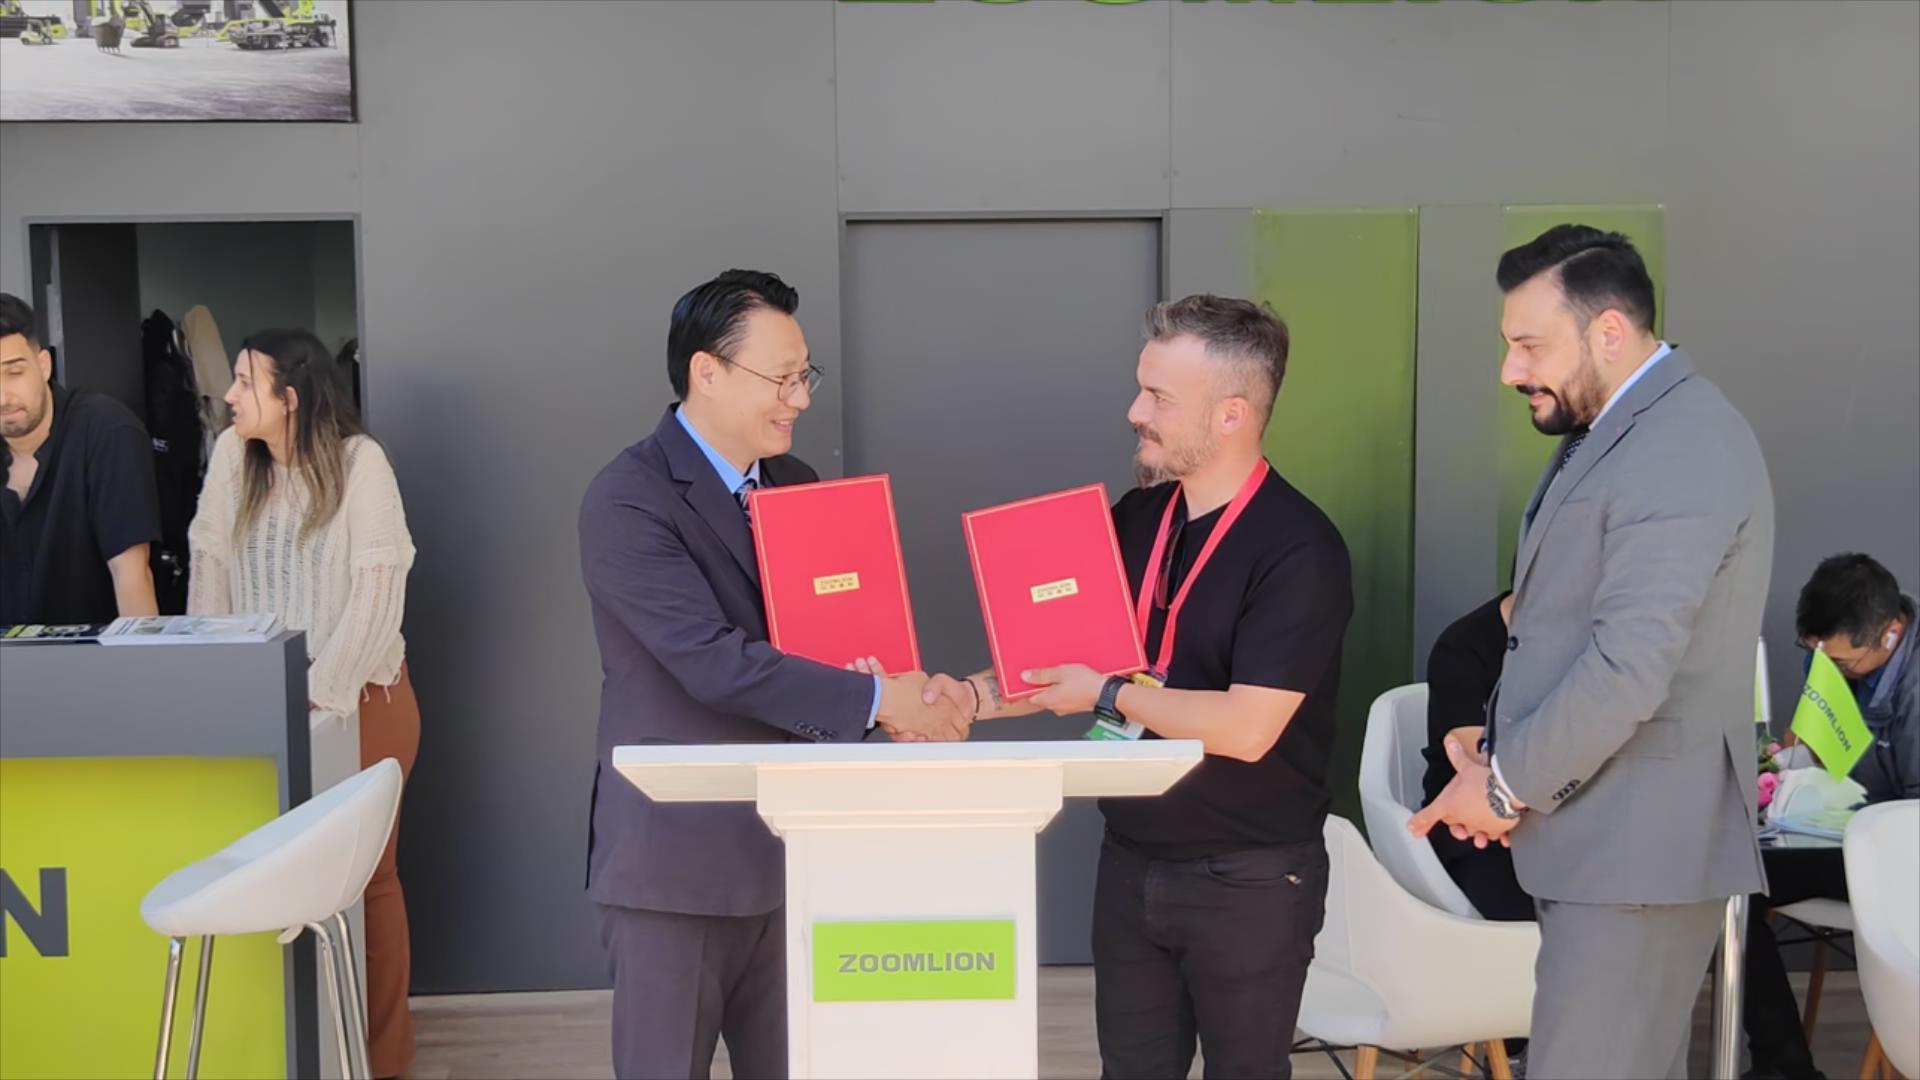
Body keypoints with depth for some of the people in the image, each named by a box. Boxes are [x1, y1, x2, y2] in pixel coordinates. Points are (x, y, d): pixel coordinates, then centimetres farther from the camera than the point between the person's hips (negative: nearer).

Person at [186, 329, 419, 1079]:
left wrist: (320, 694, -18)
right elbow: (211, 571, 4)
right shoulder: (233, 455, 1)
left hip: (360, 696, -4)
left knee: (365, 872, 5)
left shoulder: (359, 461, -11)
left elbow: (377, 592, -15)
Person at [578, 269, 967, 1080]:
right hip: (677, 855, -6)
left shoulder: (796, 485, 9)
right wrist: (876, 701, -24)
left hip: (790, 842, 6)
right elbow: (715, 663, -24)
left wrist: (905, 691, -9)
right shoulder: (626, 500, -15)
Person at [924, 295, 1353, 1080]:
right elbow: (1076, 658, 9)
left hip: (1249, 880, -6)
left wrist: (1110, 695, -15)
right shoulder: (1135, 519, 3)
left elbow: (1245, 728, -25)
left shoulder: (1299, 549, -19)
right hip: (1132, 862, 6)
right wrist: (972, 696, -8)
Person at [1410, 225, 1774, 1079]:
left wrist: (1508, 786, -12)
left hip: (1636, 845, -10)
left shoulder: (1682, 445, -18)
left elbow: (1630, 670, -24)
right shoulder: (1613, 432, 15)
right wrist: (1503, 752, 5)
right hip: (1605, 834, 10)